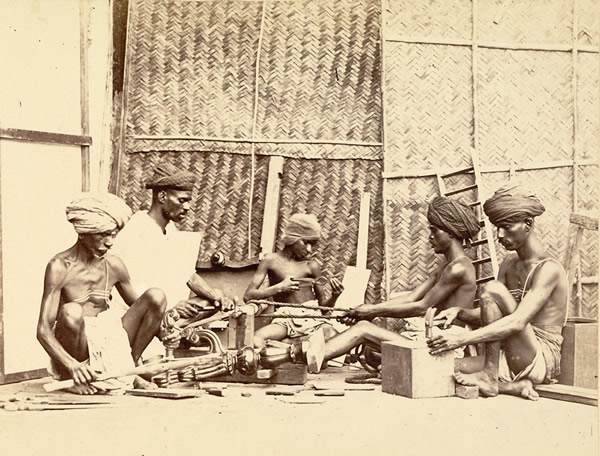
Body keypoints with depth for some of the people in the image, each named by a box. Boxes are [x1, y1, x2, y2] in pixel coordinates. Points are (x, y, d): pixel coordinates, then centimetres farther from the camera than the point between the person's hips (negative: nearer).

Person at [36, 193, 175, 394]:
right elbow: (43, 330, -20)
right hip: (74, 352, -5)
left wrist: (160, 330, -5)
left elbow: (140, 307, 17)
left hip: (110, 341, 5)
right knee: (71, 312, -37)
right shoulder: (60, 267, -14)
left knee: (156, 296, -11)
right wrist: (72, 366, -35)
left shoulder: (114, 266, 2)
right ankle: (70, 378, -11)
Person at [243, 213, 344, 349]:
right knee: (256, 339, -32)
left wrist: (334, 296, -8)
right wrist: (279, 288, -10)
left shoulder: (312, 266, 9)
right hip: (285, 319, -1)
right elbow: (248, 296, 1)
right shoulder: (271, 260, 6)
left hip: (312, 318, 1)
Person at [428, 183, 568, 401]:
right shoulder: (509, 264, 13)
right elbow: (492, 312, 14)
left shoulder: (549, 269, -16)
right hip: (514, 360, 8)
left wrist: (461, 339, -33)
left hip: (541, 360, -8)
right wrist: (459, 312, -7)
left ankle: (490, 377, -21)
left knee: (492, 289, -24)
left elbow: (517, 322, -29)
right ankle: (511, 385, -14)